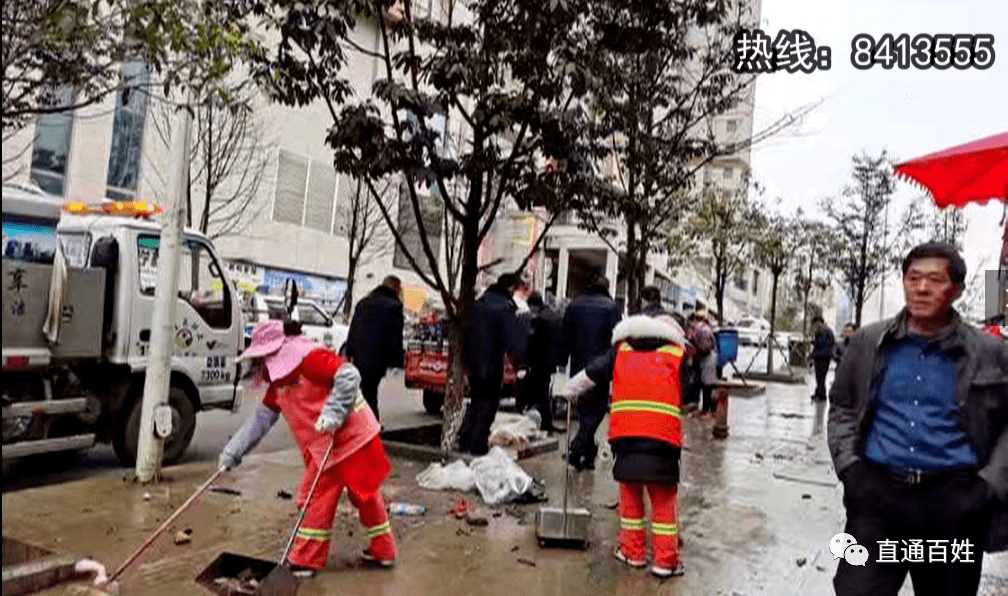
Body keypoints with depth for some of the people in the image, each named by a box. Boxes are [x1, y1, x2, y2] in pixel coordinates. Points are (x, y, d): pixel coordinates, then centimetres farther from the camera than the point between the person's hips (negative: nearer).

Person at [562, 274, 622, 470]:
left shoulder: (574, 305, 9)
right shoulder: (611, 306, -2)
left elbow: (565, 338, 10)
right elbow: (615, 338, -6)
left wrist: (563, 360, 14)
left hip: (578, 366, 4)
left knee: (583, 409, 15)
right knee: (596, 409, 0)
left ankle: (589, 451, 19)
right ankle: (577, 450, -14)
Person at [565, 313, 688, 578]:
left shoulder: (621, 348, 18)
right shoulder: (678, 354, 14)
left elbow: (591, 374, 17)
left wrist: (568, 393, 28)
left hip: (625, 433, 2)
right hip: (664, 436, -1)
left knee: (630, 492, 15)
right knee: (664, 498, 9)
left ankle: (633, 552, 24)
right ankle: (666, 560, 14)